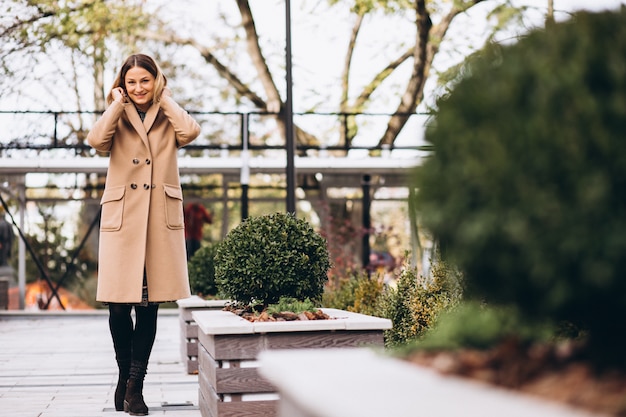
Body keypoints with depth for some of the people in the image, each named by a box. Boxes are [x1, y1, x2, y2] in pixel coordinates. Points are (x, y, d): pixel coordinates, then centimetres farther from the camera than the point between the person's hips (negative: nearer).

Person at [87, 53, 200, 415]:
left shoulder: (168, 118, 12)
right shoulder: (118, 118, 11)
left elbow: (191, 131, -13)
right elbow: (97, 140, -12)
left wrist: (164, 98, 0)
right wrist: (118, 103, -1)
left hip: (161, 219, 0)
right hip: (122, 218, 0)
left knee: (150, 304, 0)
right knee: (119, 305, -2)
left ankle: (135, 385, 7)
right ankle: (126, 377, 19)